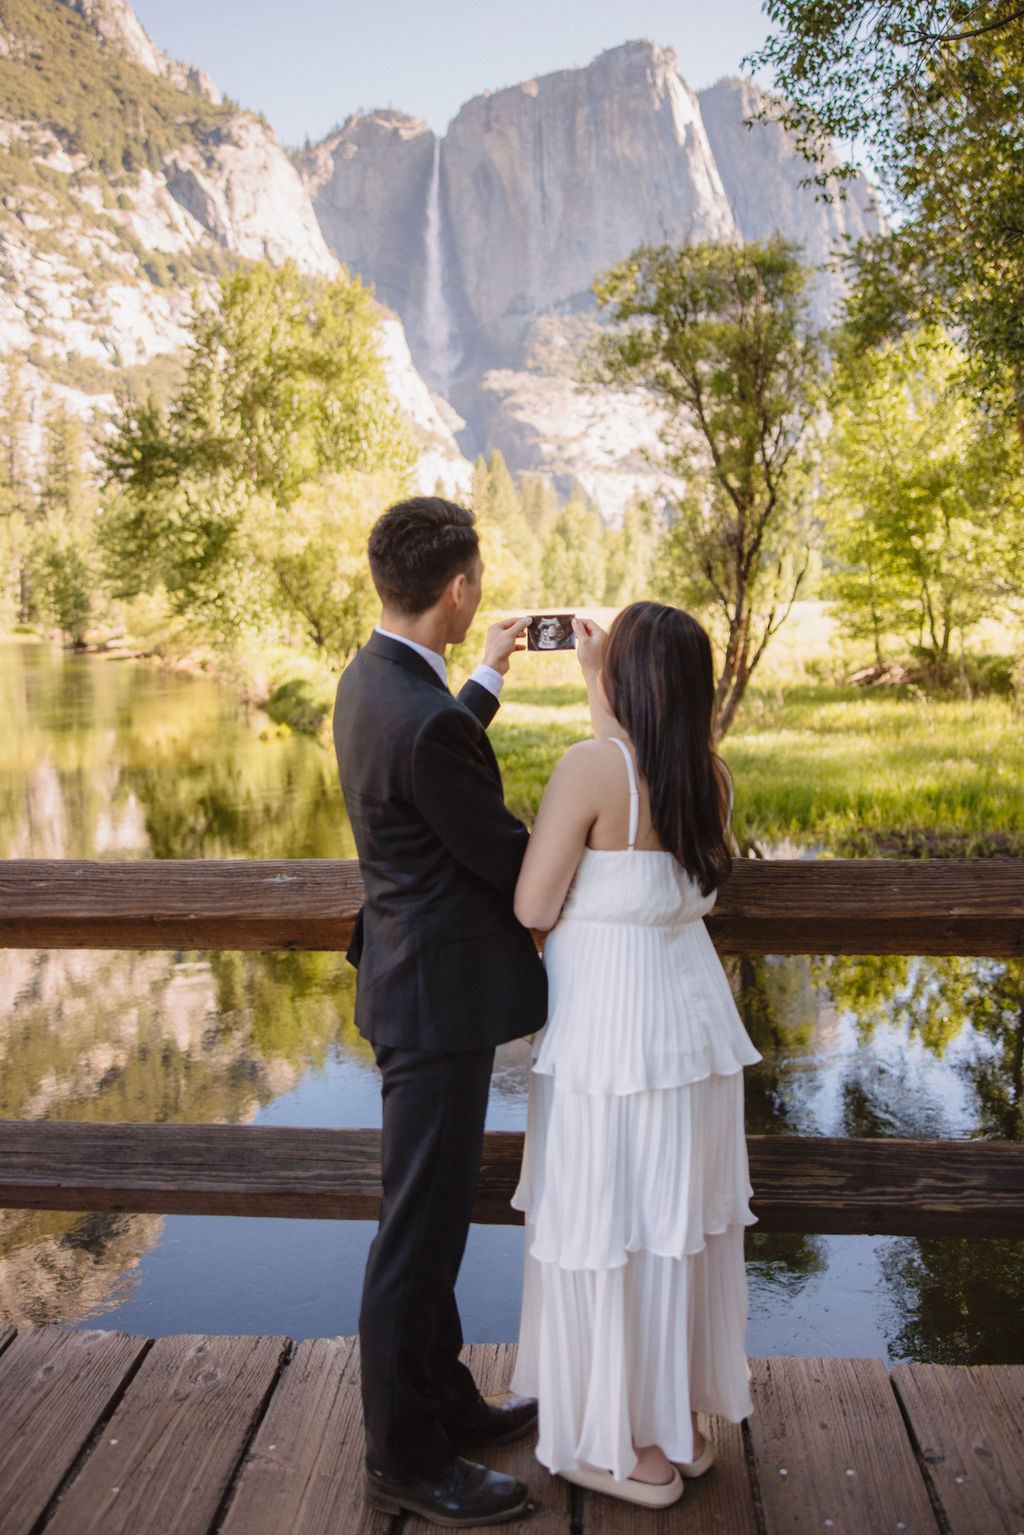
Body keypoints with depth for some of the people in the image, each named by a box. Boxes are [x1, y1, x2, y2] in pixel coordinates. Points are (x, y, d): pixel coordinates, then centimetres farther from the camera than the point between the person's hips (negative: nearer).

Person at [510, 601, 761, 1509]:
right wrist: (594, 678, 28)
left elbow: (533, 909, -16)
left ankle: (632, 1449, 24)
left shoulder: (589, 767, -19)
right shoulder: (709, 773, 1)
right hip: (690, 1003, 7)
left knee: (609, 1226, 8)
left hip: (609, 1023, -7)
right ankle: (682, 1422, 35)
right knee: (681, 1218, 19)